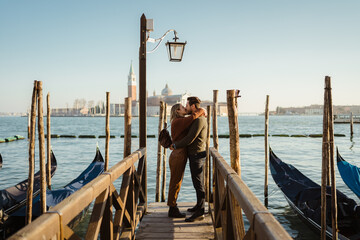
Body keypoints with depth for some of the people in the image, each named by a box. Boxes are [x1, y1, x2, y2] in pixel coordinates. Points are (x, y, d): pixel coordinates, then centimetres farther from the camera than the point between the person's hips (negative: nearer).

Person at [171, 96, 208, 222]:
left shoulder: (199, 120, -19)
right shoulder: (199, 119, 14)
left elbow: (189, 139, -23)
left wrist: (175, 145, -8)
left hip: (196, 155, -10)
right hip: (197, 155, 10)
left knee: (198, 184, -7)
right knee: (198, 183, 18)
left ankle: (199, 213, -3)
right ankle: (199, 206, 31)